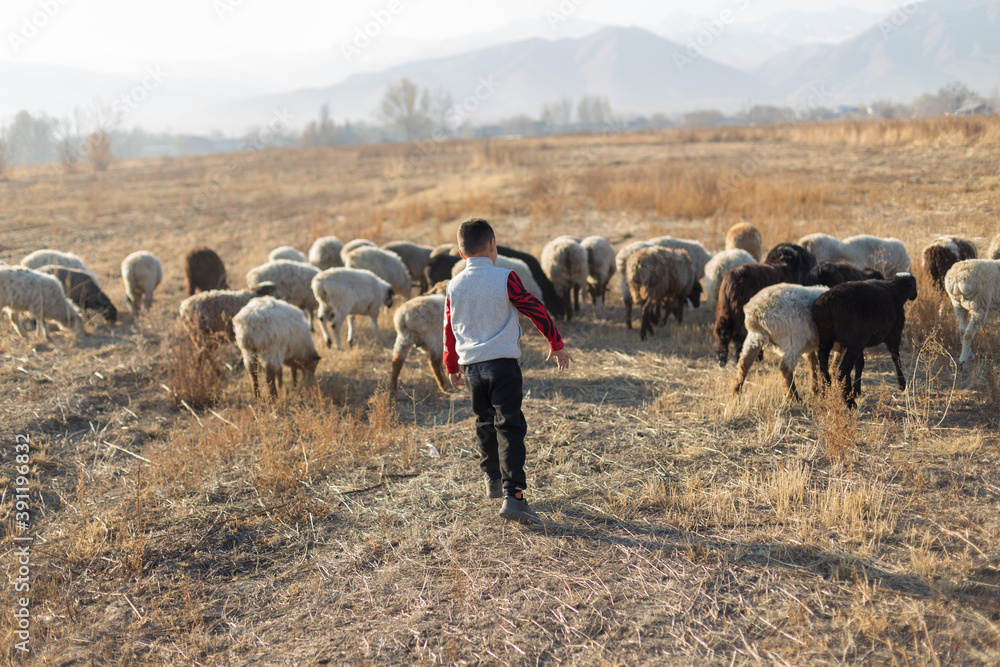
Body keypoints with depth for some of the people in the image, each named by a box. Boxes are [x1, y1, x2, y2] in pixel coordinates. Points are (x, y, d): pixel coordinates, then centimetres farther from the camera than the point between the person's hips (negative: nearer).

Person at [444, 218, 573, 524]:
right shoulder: (505, 279, -8)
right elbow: (536, 311, -3)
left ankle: (492, 480, 35)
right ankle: (512, 495, -14)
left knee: (485, 423, 22)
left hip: (471, 366, 5)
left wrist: (452, 367, 28)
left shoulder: (454, 286, 6)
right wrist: (556, 344, 11)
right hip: (503, 364, -5)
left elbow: (449, 329, 15)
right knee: (509, 427, -6)